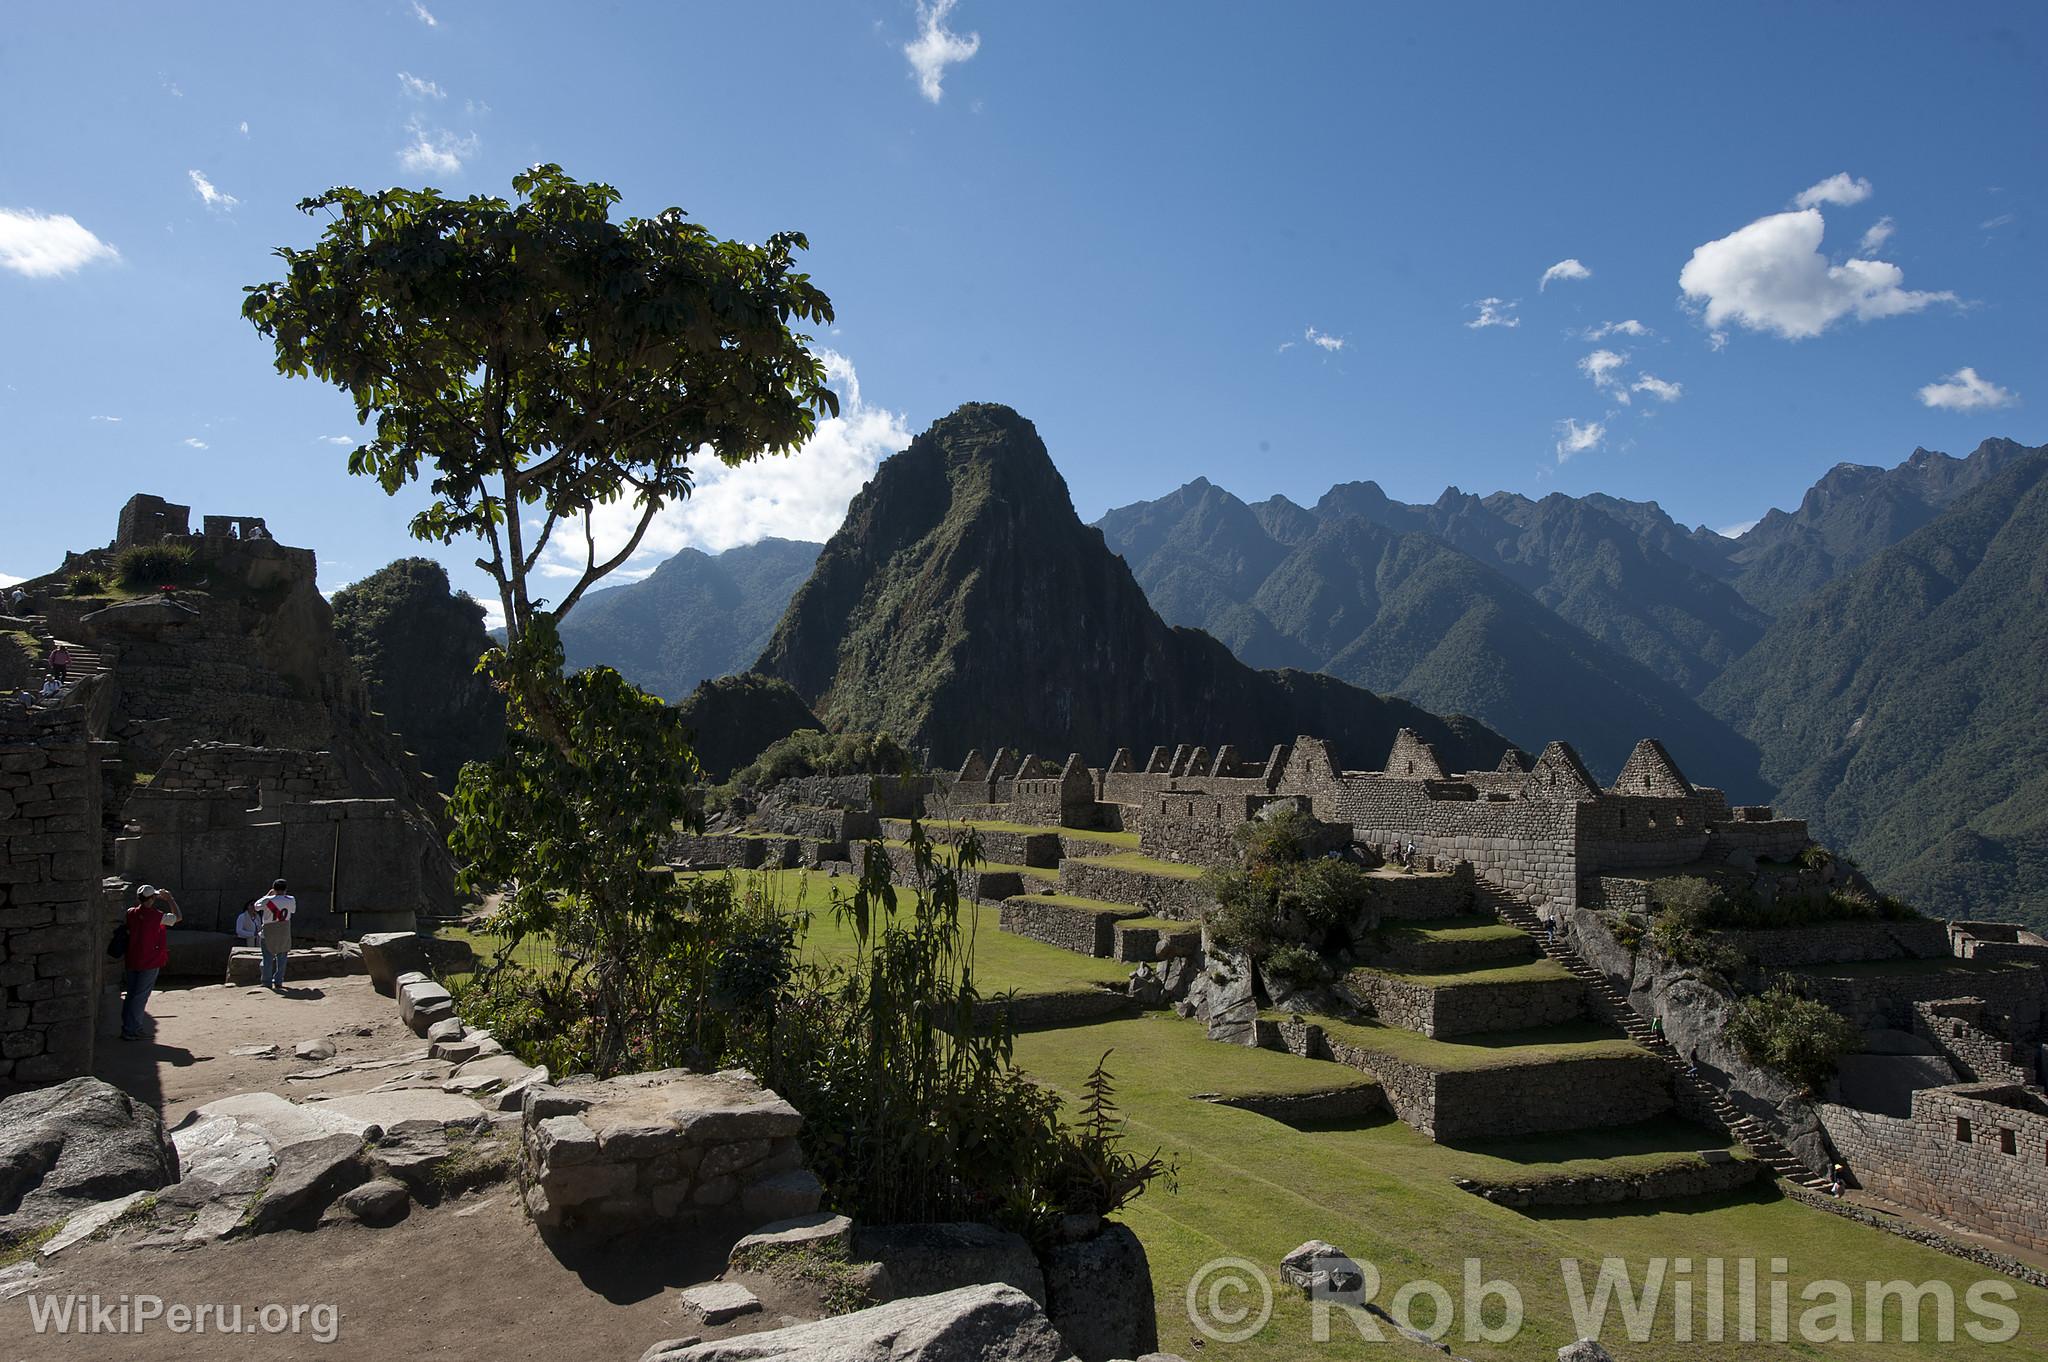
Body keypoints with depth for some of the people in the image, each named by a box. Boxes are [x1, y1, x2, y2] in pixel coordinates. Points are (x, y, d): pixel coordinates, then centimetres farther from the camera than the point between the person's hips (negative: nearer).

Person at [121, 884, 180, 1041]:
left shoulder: (131, 913, -1)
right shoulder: (156, 916, -18)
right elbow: (177, 917, -4)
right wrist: (169, 898, 3)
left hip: (132, 961, 6)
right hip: (149, 962, -6)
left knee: (131, 994, 15)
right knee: (141, 996, 0)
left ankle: (127, 1027, 22)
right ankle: (132, 1030, 3)